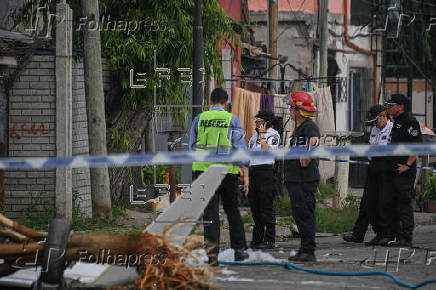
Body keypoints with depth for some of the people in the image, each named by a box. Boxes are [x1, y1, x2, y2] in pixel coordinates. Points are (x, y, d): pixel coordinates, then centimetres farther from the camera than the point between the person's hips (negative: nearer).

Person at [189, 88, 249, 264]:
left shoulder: (200, 119, 7)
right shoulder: (232, 119, 1)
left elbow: (192, 146, 14)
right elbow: (240, 147, -4)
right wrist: (246, 175, -3)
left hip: (203, 169, 1)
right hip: (227, 170, -1)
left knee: (210, 211, -2)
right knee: (232, 210, 14)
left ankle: (212, 252, -12)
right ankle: (239, 249, 20)